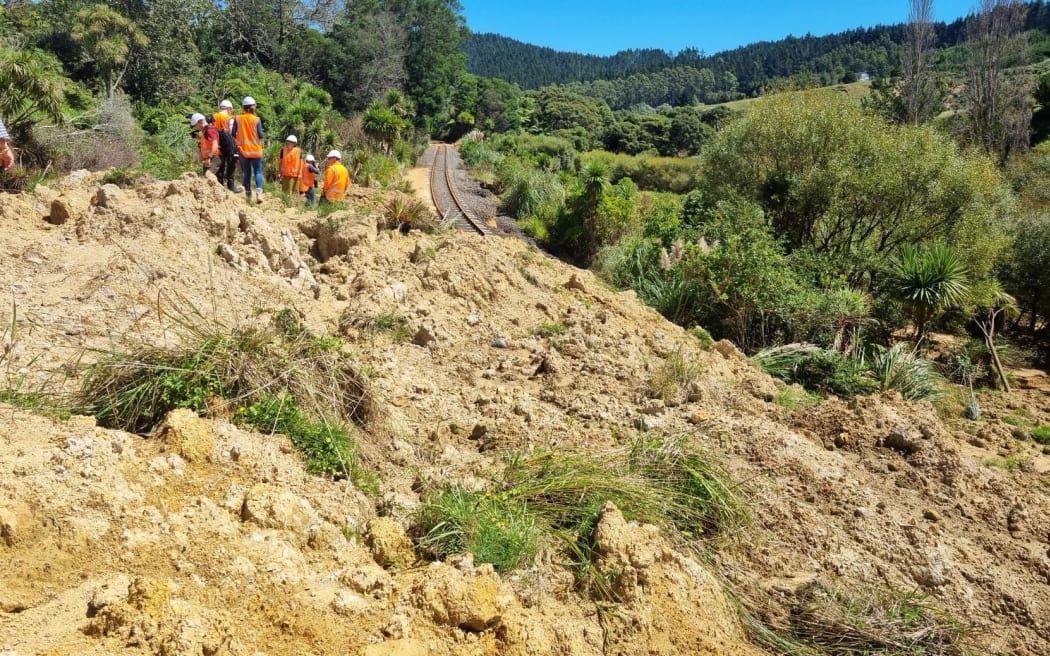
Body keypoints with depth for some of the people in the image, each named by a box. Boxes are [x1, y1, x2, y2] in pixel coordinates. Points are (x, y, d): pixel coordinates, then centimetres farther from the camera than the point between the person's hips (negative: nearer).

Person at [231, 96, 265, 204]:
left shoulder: (237, 119, -1)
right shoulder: (256, 119, -6)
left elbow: (233, 134, -1)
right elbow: (260, 136, -7)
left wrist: (239, 142, 15)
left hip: (243, 150, 2)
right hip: (255, 150, -2)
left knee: (247, 173, 10)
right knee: (258, 172, 4)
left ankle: (248, 195, 10)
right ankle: (259, 192, -17)